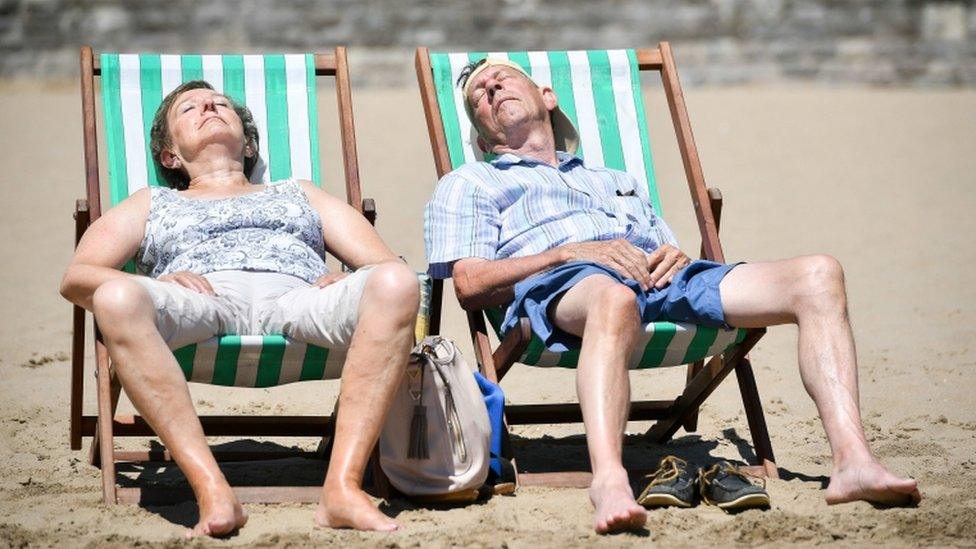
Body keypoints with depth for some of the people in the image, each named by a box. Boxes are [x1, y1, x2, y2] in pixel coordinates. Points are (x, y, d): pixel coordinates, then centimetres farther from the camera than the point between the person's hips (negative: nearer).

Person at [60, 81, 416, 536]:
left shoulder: (300, 194, 40)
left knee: (397, 283, -32)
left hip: (295, 298, 1)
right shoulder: (152, 204, 37)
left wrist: (351, 282, 0)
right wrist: (158, 283, -2)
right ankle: (214, 495, -43)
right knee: (116, 298, -37)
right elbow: (75, 277, 19)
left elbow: (385, 263, 26)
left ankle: (342, 486, -41)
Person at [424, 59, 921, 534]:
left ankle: (853, 463, -33)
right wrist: (570, 252, -4)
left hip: (657, 278, 5)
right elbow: (470, 285, 10)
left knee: (817, 275, -18)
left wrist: (676, 258, 5)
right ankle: (608, 481, -64)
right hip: (565, 282, -5)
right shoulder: (469, 184, 29)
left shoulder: (618, 182, 44)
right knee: (613, 298, -45)